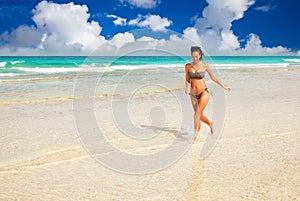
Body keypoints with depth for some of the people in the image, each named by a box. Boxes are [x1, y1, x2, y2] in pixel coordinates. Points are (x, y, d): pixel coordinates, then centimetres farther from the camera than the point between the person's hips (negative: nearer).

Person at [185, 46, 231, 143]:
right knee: (199, 115, 12)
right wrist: (187, 89, -13)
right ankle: (210, 124, 42)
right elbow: (187, 80, 7)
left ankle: (196, 134, -14)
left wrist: (224, 86, 10)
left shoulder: (205, 65, -5)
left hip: (204, 93, -3)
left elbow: (213, 77, 7)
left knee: (197, 113, -20)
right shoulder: (188, 66, -1)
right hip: (193, 94, 3)